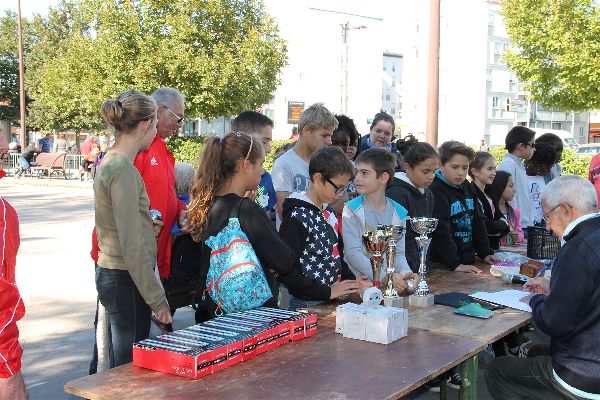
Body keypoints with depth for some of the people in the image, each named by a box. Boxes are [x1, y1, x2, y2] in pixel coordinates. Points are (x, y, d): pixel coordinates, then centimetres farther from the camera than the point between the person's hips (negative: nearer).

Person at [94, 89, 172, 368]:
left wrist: (148, 223, 14)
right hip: (125, 281, -9)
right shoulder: (124, 171, -18)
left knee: (126, 365, 15)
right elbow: (132, 245, -21)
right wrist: (157, 298, -18)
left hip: (111, 272, 9)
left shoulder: (109, 163, 11)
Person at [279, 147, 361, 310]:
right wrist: (326, 292, -21)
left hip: (333, 301, 8)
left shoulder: (329, 212, 11)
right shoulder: (297, 218, -17)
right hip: (308, 304, -8)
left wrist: (353, 282, 8)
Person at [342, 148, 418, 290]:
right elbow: (353, 253, -12)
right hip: (359, 283, -3)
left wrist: (405, 272, -17)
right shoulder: (351, 210, -3)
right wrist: (384, 277, -23)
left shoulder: (399, 213, 7)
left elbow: (398, 253, 5)